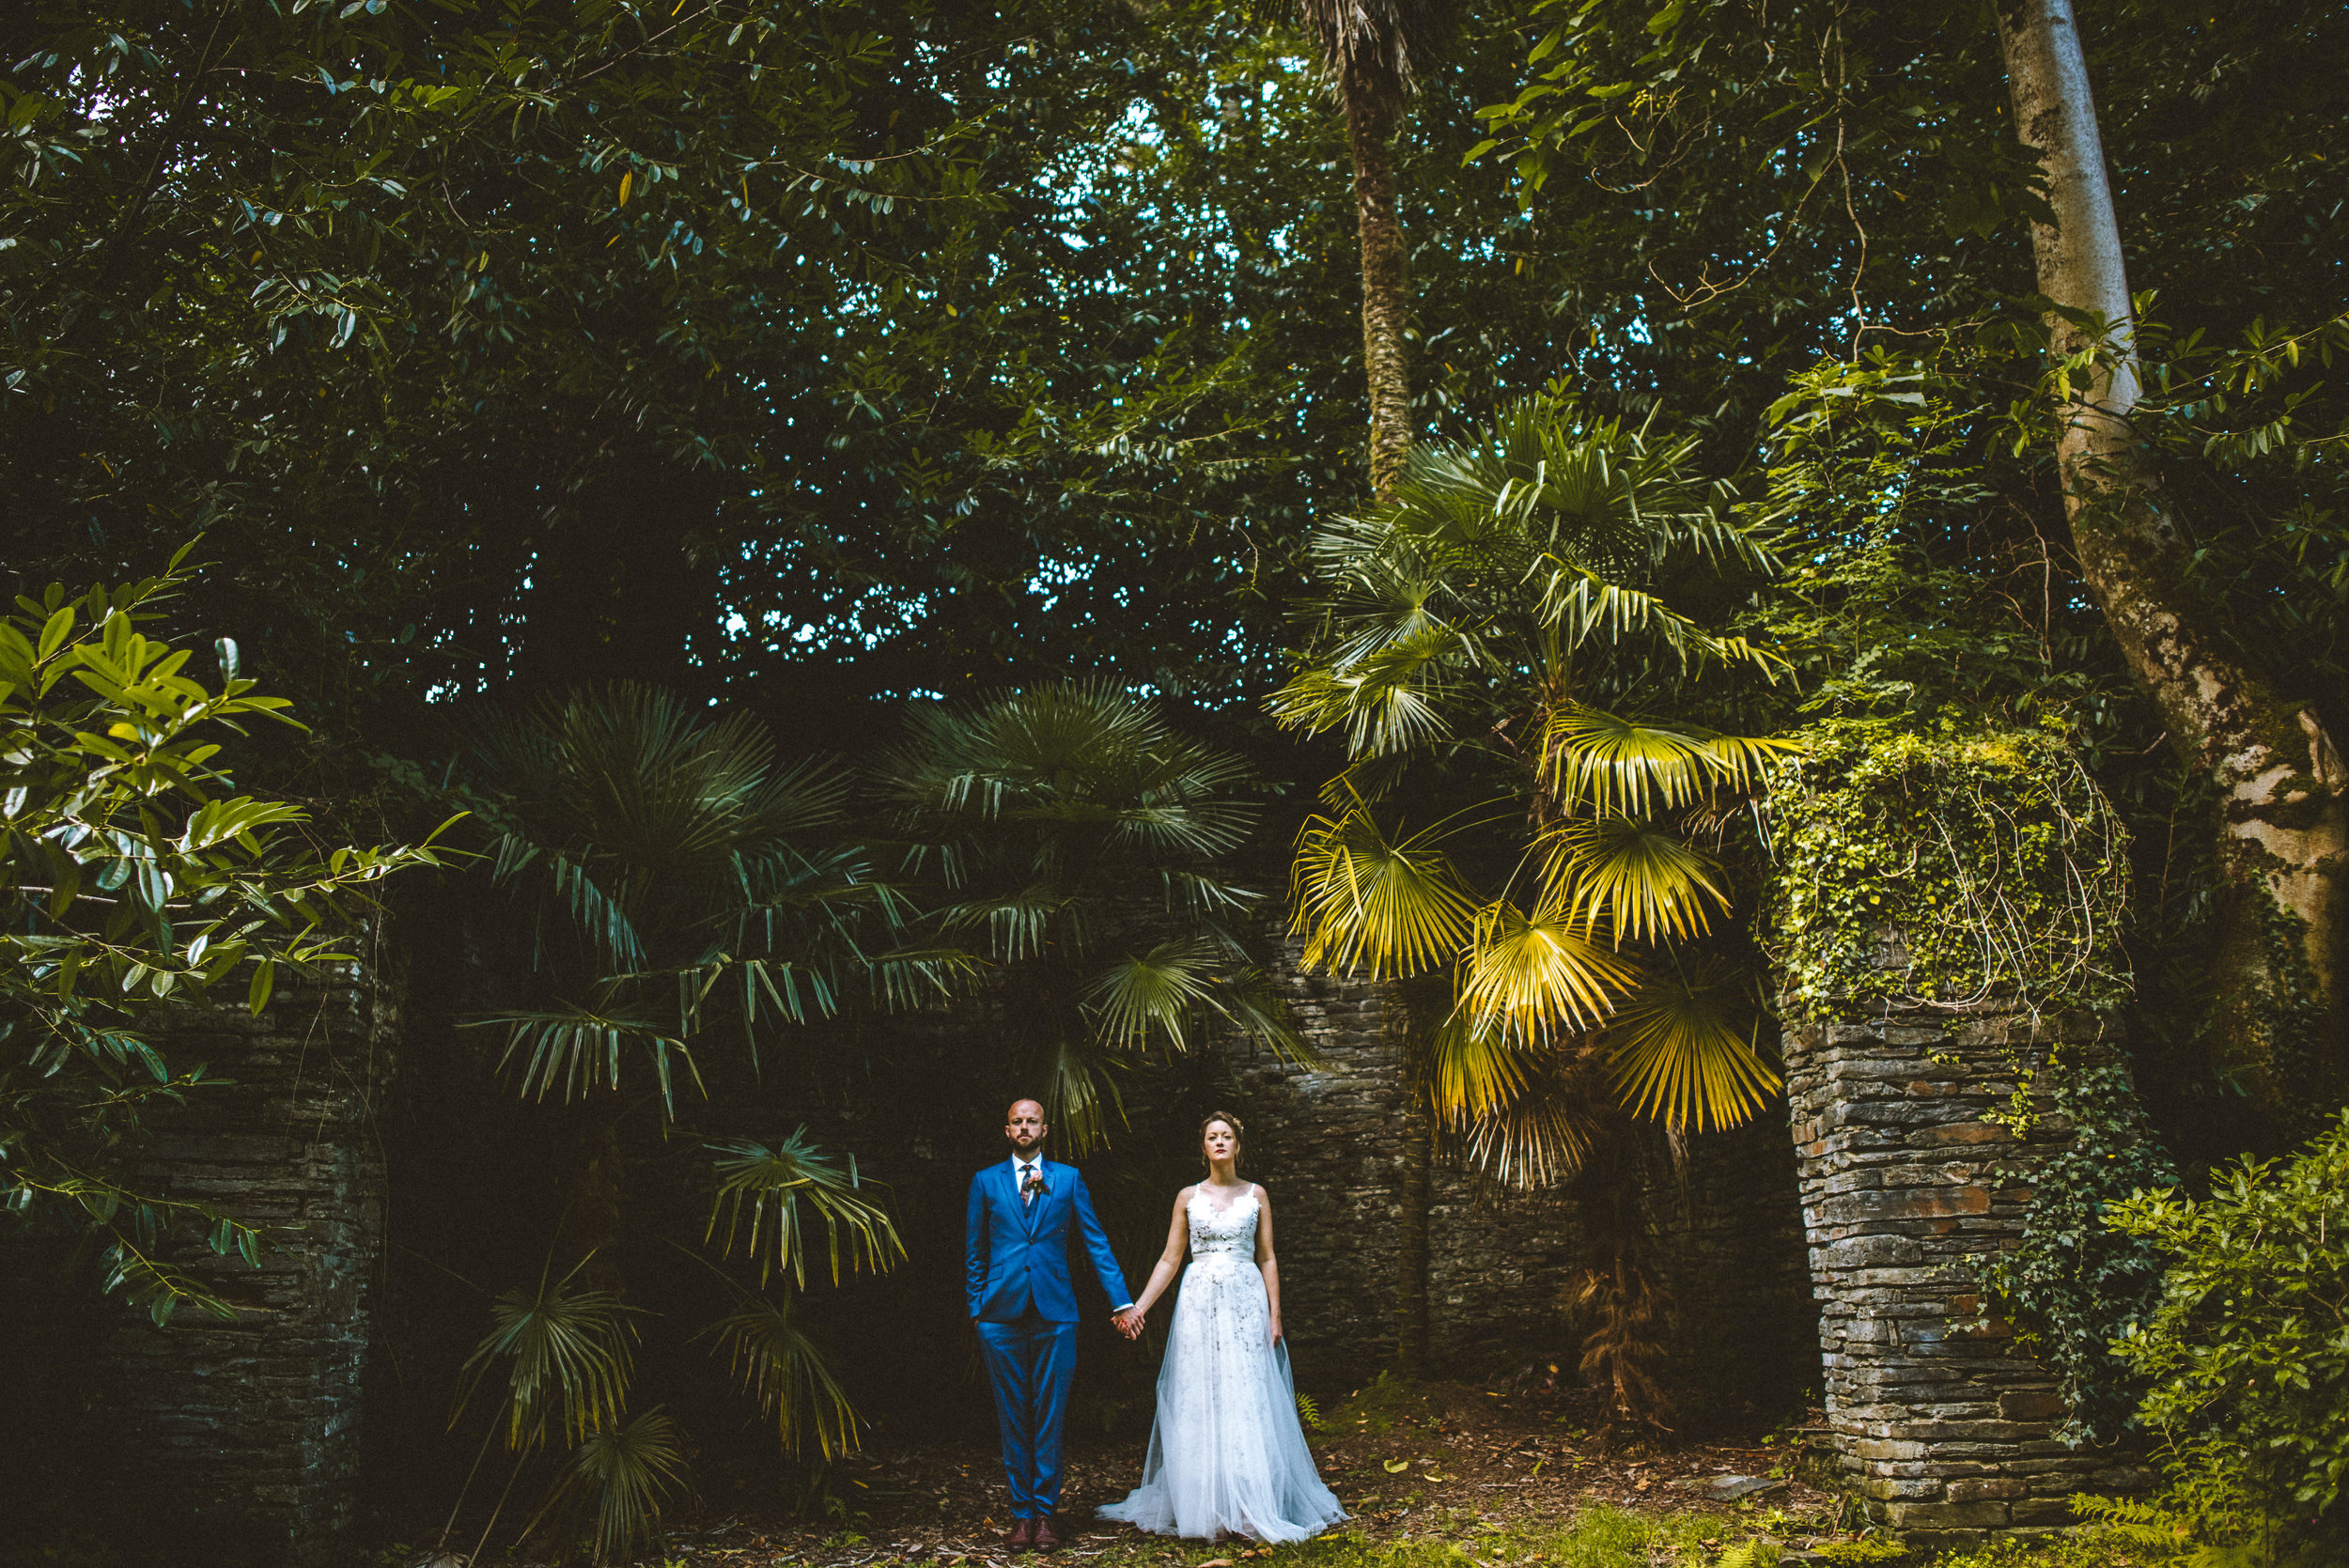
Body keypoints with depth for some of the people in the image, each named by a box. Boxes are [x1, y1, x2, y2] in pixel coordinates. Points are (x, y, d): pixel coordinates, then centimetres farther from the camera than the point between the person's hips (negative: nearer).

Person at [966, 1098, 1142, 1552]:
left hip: (1054, 1312, 0)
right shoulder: (985, 1182, 10)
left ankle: (1045, 1512, 11)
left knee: (1049, 1415, 2)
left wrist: (1123, 1301, 1)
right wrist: (977, 1307, 5)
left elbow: (1096, 1242, 6)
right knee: (1013, 1417, 4)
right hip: (1002, 1314, 0)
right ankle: (1021, 1514, 13)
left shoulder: (1069, 1179, 8)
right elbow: (974, 1253, 12)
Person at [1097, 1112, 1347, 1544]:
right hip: (1199, 1303, 1)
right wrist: (1139, 1306, -1)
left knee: (1248, 1400, -3)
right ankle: (1206, 1507, 7)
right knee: (1199, 1402, 0)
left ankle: (1251, 1507, 3)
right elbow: (1170, 1260, 7)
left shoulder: (1256, 1195, 7)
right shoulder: (1188, 1197, 7)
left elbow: (1267, 1259, 7)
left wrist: (1275, 1315, -1)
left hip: (1245, 1303, -1)